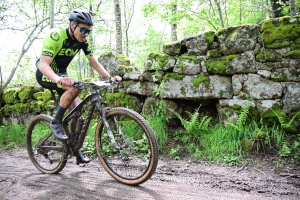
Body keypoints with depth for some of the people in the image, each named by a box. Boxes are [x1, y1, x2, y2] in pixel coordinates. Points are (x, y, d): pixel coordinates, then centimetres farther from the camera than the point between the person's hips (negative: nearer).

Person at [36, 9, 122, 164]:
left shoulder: (82, 41, -9)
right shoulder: (55, 37, -27)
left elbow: (94, 62, -3)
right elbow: (43, 64, -36)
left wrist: (110, 77, -17)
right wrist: (59, 79, -55)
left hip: (61, 74, 6)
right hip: (45, 74, -6)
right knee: (75, 87, -34)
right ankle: (56, 122, -17)